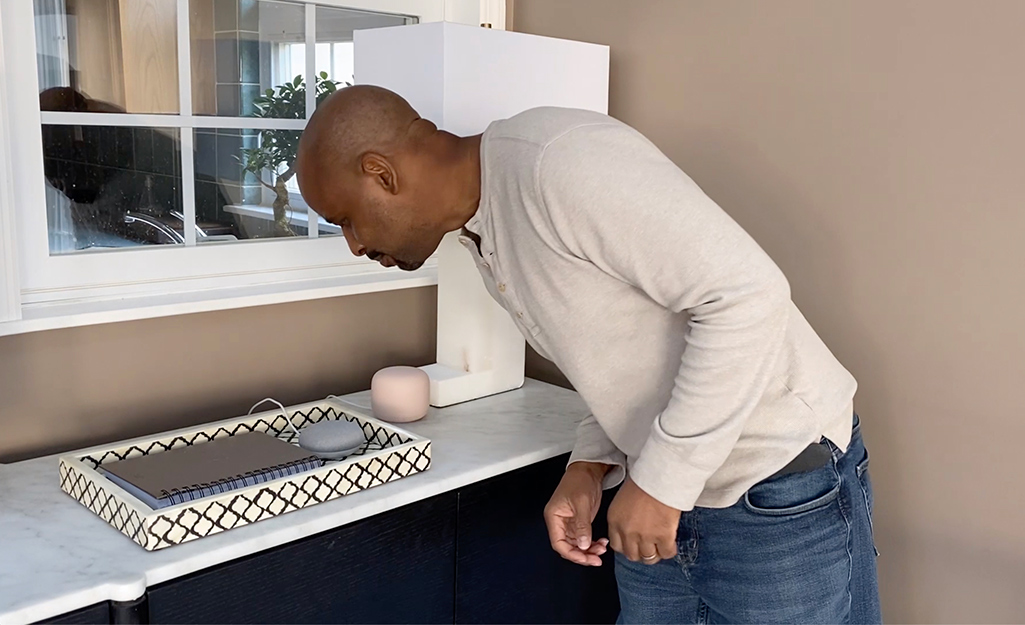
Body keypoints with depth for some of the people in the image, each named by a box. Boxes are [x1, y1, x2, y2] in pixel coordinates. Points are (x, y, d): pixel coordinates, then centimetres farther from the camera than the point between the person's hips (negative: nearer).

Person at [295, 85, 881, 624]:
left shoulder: (558, 159, -22)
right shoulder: (482, 234, 7)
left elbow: (747, 294, -26)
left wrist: (660, 480, -21)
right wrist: (591, 464, 0)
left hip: (784, 497, -8)